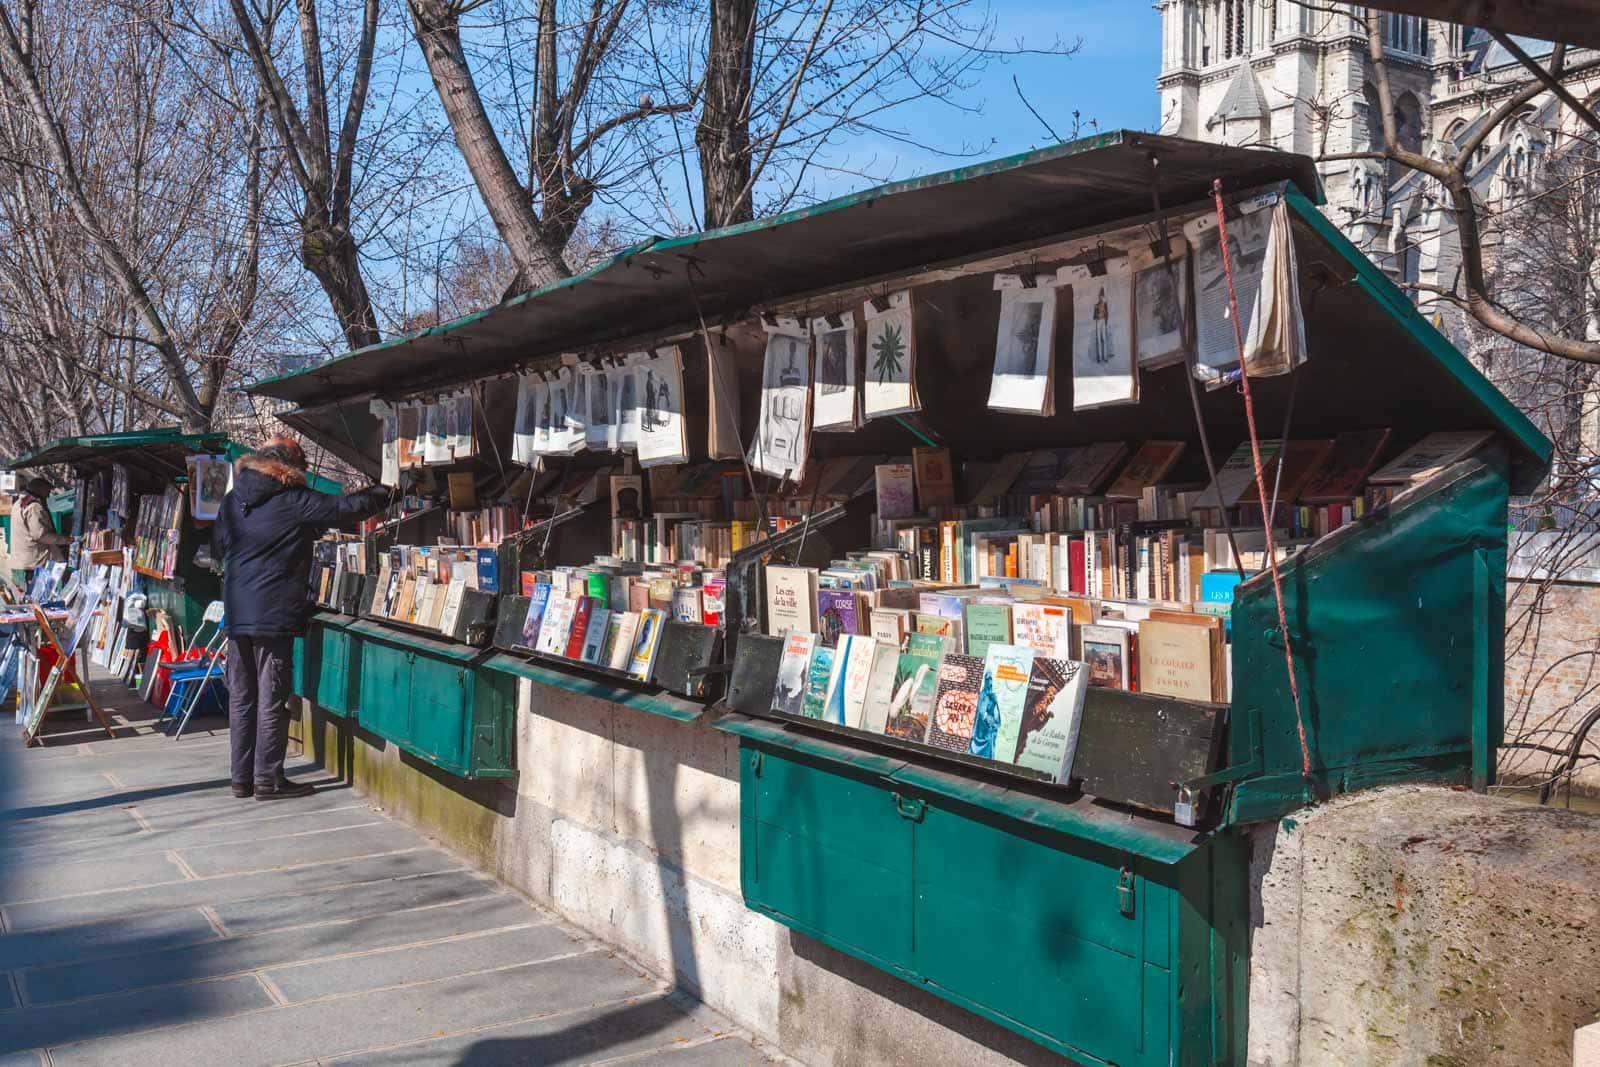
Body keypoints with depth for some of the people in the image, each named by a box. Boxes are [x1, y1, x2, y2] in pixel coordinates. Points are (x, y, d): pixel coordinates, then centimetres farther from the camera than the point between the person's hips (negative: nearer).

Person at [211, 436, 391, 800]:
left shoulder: (232, 500, 9)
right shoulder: (295, 501, -10)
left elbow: (217, 549, 18)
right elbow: (347, 508, -7)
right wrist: (382, 494, 10)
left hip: (236, 614, 6)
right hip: (274, 615, -6)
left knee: (241, 698, 12)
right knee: (272, 699, 0)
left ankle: (242, 777, 17)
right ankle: (268, 779, 3)